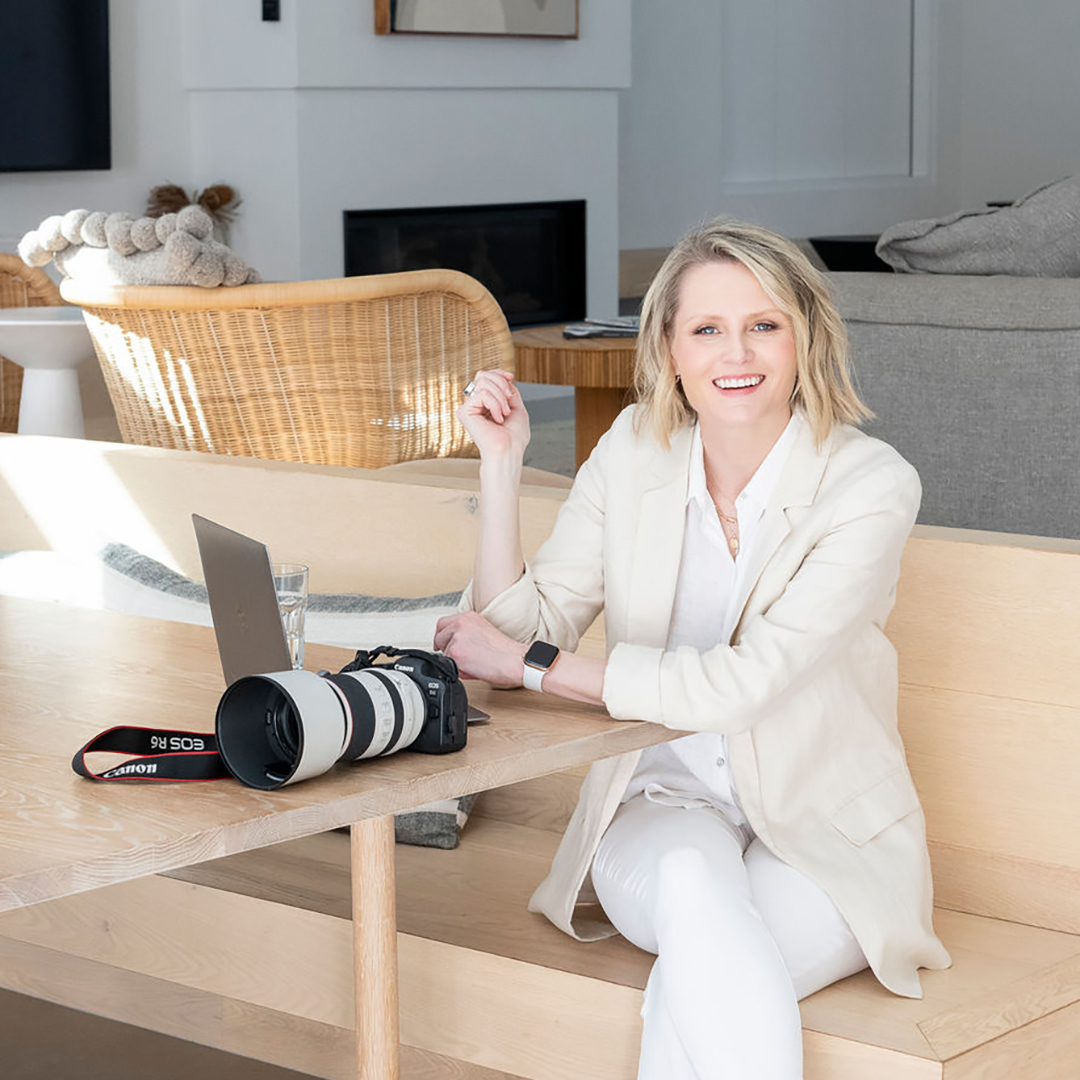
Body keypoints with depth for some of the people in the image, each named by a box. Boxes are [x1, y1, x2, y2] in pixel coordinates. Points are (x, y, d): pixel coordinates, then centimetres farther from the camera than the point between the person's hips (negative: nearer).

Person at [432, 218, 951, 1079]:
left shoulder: (872, 485, -14)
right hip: (663, 802, 3)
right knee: (692, 881, -34)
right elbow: (520, 632, -1)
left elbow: (739, 684, -24)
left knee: (701, 985, -32)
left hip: (823, 834, -2)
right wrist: (501, 463, -9)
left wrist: (528, 663, -18)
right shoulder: (633, 453, 0)